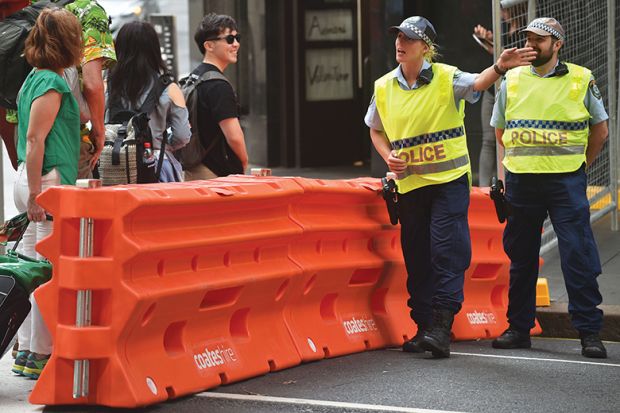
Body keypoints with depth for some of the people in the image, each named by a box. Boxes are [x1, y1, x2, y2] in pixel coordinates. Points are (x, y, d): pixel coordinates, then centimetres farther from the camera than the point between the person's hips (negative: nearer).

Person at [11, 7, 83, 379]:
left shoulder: (35, 79, 15)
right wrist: (35, 194, -20)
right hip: (48, 181, -10)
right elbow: (35, 139, -18)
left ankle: (27, 350, 20)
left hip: (34, 179, 10)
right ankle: (40, 355, -2)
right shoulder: (52, 84, -13)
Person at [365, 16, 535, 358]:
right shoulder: (384, 88, 5)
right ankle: (423, 326, 16)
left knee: (448, 252, -10)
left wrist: (499, 67, -46)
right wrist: (388, 156, 0)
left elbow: (477, 83, -25)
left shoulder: (446, 79, -6)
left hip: (449, 180, -4)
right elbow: (376, 129, 19)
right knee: (416, 257, 8)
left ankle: (441, 326, -10)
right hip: (409, 184, 4)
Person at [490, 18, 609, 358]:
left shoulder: (581, 80, 2)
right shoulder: (512, 81, 8)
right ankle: (519, 328, 17)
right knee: (521, 256, 8)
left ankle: (589, 331, -3)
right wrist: (524, 160, 11)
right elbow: (500, 130, 20)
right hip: (520, 180, 3)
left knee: (578, 256, -7)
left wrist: (579, 166, 8)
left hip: (566, 181, -3)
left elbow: (600, 129, 10)